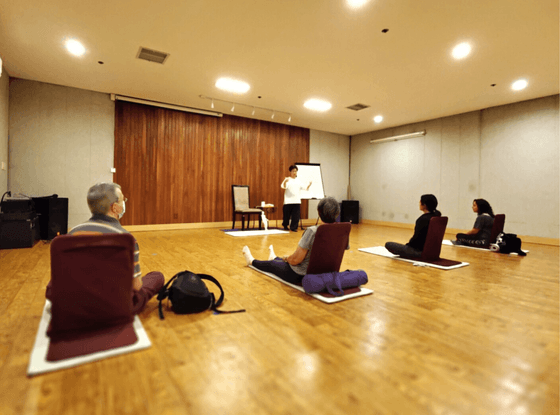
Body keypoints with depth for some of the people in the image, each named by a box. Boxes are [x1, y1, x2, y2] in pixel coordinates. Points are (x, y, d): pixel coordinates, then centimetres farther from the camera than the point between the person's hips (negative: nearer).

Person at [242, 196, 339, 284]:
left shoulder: (312, 231, -30)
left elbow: (295, 260, -24)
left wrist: (286, 258, -1)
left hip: (299, 276, -6)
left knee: (271, 264, 24)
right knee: (284, 260, 36)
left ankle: (251, 261, 55)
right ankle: (274, 257, 70)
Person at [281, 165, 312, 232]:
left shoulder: (299, 180, 13)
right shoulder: (287, 180, 1)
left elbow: (305, 188, 12)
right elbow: (283, 187, -18)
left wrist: (309, 185, -8)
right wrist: (285, 182, -38)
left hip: (297, 201, 3)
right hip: (288, 201, -3)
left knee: (296, 216, -1)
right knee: (287, 214, 4)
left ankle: (293, 227, 10)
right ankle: (285, 226, 25)